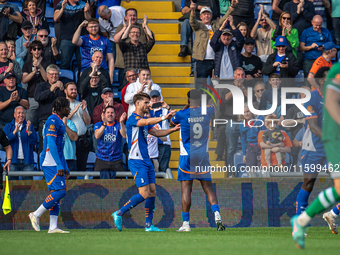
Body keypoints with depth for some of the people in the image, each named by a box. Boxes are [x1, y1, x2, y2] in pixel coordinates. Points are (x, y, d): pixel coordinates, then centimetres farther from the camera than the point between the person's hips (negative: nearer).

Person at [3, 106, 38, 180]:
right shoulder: (8, 126, 11)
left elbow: (34, 142, 0)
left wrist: (29, 131, -16)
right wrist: (15, 131, -18)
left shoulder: (29, 126, 11)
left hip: (27, 160, 1)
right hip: (13, 160, -1)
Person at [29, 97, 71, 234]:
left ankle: (53, 227, 3)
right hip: (50, 163, -10)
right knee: (60, 191, -14)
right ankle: (36, 215, -7)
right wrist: (59, 165, -24)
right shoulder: (53, 120, -11)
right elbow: (51, 144, -20)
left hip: (56, 163, 10)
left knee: (56, 192, 5)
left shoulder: (59, 122, 21)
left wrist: (65, 167, 24)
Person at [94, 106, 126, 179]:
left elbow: (124, 135, -13)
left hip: (116, 160, 0)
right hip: (101, 160, 0)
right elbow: (97, 136, -14)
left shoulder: (118, 125, 6)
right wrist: (104, 124, -30)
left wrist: (121, 122, -30)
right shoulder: (98, 125, 6)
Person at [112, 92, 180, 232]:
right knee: (144, 194, -14)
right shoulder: (132, 119, -11)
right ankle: (119, 213, -3)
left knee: (152, 192, 4)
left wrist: (173, 130, 11)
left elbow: (156, 132, 23)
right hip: (136, 161, -9)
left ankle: (149, 225, 8)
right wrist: (164, 117, -35)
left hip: (146, 160, 9)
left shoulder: (143, 120, 18)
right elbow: (147, 122, -29)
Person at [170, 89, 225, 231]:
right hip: (203, 155, 3)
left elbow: (172, 122, 17)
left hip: (187, 155, -3)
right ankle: (217, 214, -11)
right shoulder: (207, 112, 1)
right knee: (208, 187, 8)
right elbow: (212, 106, 27)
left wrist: (186, 106, 22)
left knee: (186, 188, -2)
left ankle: (185, 223, -3)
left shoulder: (182, 114, -7)